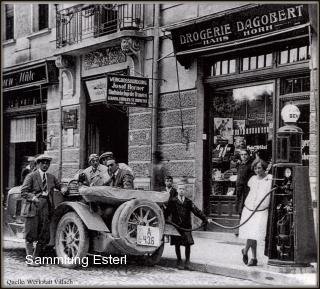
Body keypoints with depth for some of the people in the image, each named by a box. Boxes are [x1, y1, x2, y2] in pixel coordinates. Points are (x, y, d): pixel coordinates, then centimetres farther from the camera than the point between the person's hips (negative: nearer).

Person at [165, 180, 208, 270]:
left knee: (188, 244, -3)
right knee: (177, 245, 5)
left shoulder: (188, 202, 5)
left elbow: (196, 211, -2)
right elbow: (167, 213, -4)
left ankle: (187, 262, 11)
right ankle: (179, 261, 21)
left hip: (186, 227, 1)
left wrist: (204, 219, -13)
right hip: (176, 226, -1)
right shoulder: (172, 201, 0)